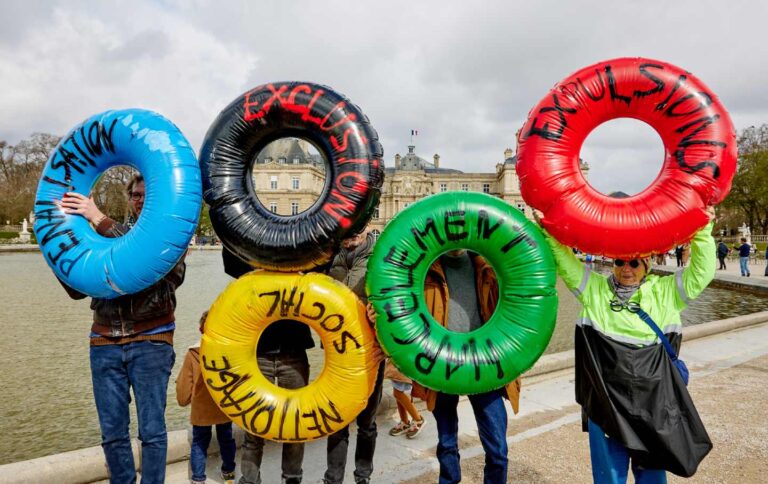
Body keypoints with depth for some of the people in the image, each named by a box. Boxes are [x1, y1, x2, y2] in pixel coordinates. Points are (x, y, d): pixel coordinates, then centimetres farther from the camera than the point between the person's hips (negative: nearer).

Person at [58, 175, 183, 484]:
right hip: (105, 343, 3)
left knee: (151, 431, 0)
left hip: (150, 343, -3)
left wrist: (99, 220, -20)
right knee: (112, 432, 8)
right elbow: (78, 289, 9)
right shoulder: (106, 236, 13)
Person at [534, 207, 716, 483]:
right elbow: (564, 262, 1)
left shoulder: (666, 292, 7)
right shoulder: (595, 289, 6)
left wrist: (703, 233, -7)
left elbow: (701, 272, 1)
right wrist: (548, 230, -9)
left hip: (653, 400, 1)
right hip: (604, 397, 0)